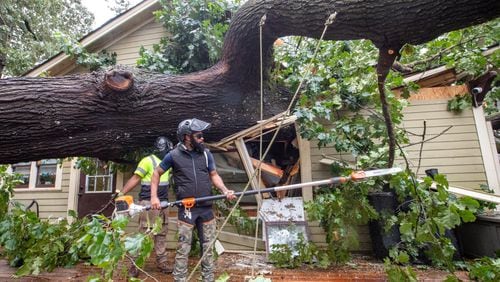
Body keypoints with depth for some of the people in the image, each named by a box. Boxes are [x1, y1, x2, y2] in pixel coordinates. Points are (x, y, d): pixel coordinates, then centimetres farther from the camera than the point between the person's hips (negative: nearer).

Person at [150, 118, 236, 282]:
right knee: (183, 249, 3)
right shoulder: (174, 155, -5)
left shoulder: (206, 154, 3)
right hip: (186, 209, -3)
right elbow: (157, 173, 7)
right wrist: (154, 197, -2)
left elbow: (214, 175, 10)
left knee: (208, 247, 13)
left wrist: (225, 190, -6)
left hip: (206, 208, 3)